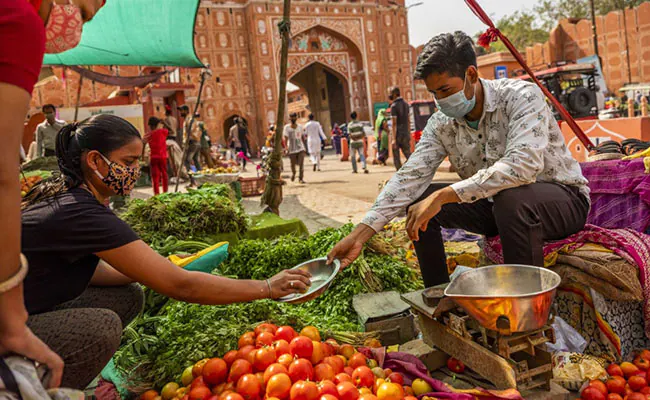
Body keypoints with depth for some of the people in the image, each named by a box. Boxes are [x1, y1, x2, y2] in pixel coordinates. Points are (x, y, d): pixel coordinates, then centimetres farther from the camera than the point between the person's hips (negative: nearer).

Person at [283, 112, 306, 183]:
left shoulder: (300, 127, 7)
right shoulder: (287, 127, -4)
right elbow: (285, 137, -13)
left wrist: (303, 145, 23)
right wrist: (286, 146, -27)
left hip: (300, 149, 2)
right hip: (292, 150, -2)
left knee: (301, 164, -11)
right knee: (293, 164, 9)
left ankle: (301, 178, -4)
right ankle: (293, 173, 41)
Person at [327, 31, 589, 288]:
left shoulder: (522, 96, -21)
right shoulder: (441, 124, -5)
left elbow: (523, 165, -37)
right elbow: (409, 178, -12)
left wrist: (442, 196, -40)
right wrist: (359, 235, -21)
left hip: (562, 196, -5)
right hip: (498, 204, 5)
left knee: (512, 198, -39)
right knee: (418, 200, -8)